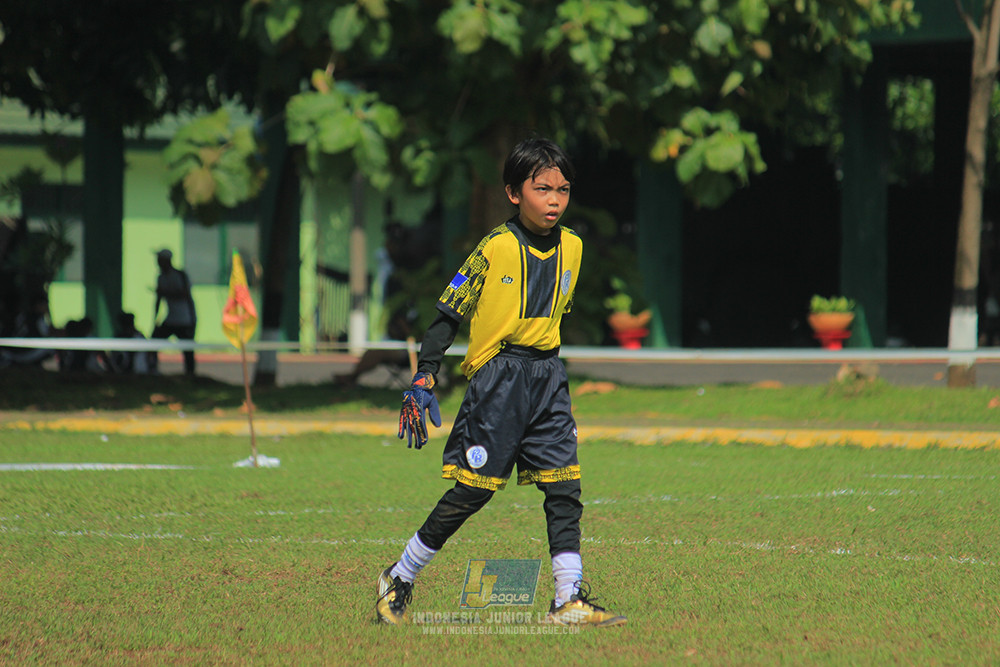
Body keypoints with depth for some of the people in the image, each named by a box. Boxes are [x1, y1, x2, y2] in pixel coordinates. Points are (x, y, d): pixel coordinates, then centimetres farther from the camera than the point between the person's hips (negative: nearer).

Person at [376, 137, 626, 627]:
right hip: (498, 375, -6)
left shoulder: (571, 247, 6)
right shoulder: (495, 248, -11)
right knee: (472, 491, -3)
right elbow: (449, 313, -7)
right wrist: (423, 378, -12)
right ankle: (398, 581, 11)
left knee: (564, 490, -2)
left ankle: (570, 600, 0)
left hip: (548, 376, 6)